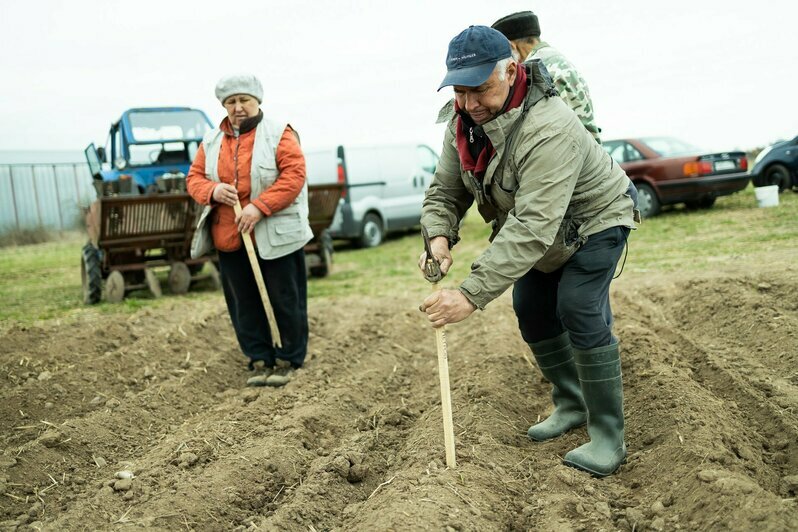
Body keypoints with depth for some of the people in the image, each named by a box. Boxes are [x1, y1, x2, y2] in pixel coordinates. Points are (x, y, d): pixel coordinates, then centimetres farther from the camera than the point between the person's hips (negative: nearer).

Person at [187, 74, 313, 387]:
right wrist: (213, 191, -12)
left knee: (285, 300, 3)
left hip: (276, 236, -5)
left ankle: (289, 360, 17)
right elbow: (194, 178, 12)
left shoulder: (279, 134, -4)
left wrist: (259, 206, -21)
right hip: (230, 239, 5)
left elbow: (294, 175, -13)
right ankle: (262, 360, 22)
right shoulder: (212, 141, 11)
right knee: (244, 304, 10)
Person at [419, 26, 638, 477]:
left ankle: (608, 436, -5)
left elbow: (532, 227, -48)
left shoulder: (547, 130, -41)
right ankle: (572, 405, 27)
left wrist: (472, 295, -53)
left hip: (594, 221, -8)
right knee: (531, 312, 9)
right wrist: (439, 238, -32)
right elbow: (445, 189, -9)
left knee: (581, 314, -18)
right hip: (541, 233, 8)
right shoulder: (464, 122, -15)